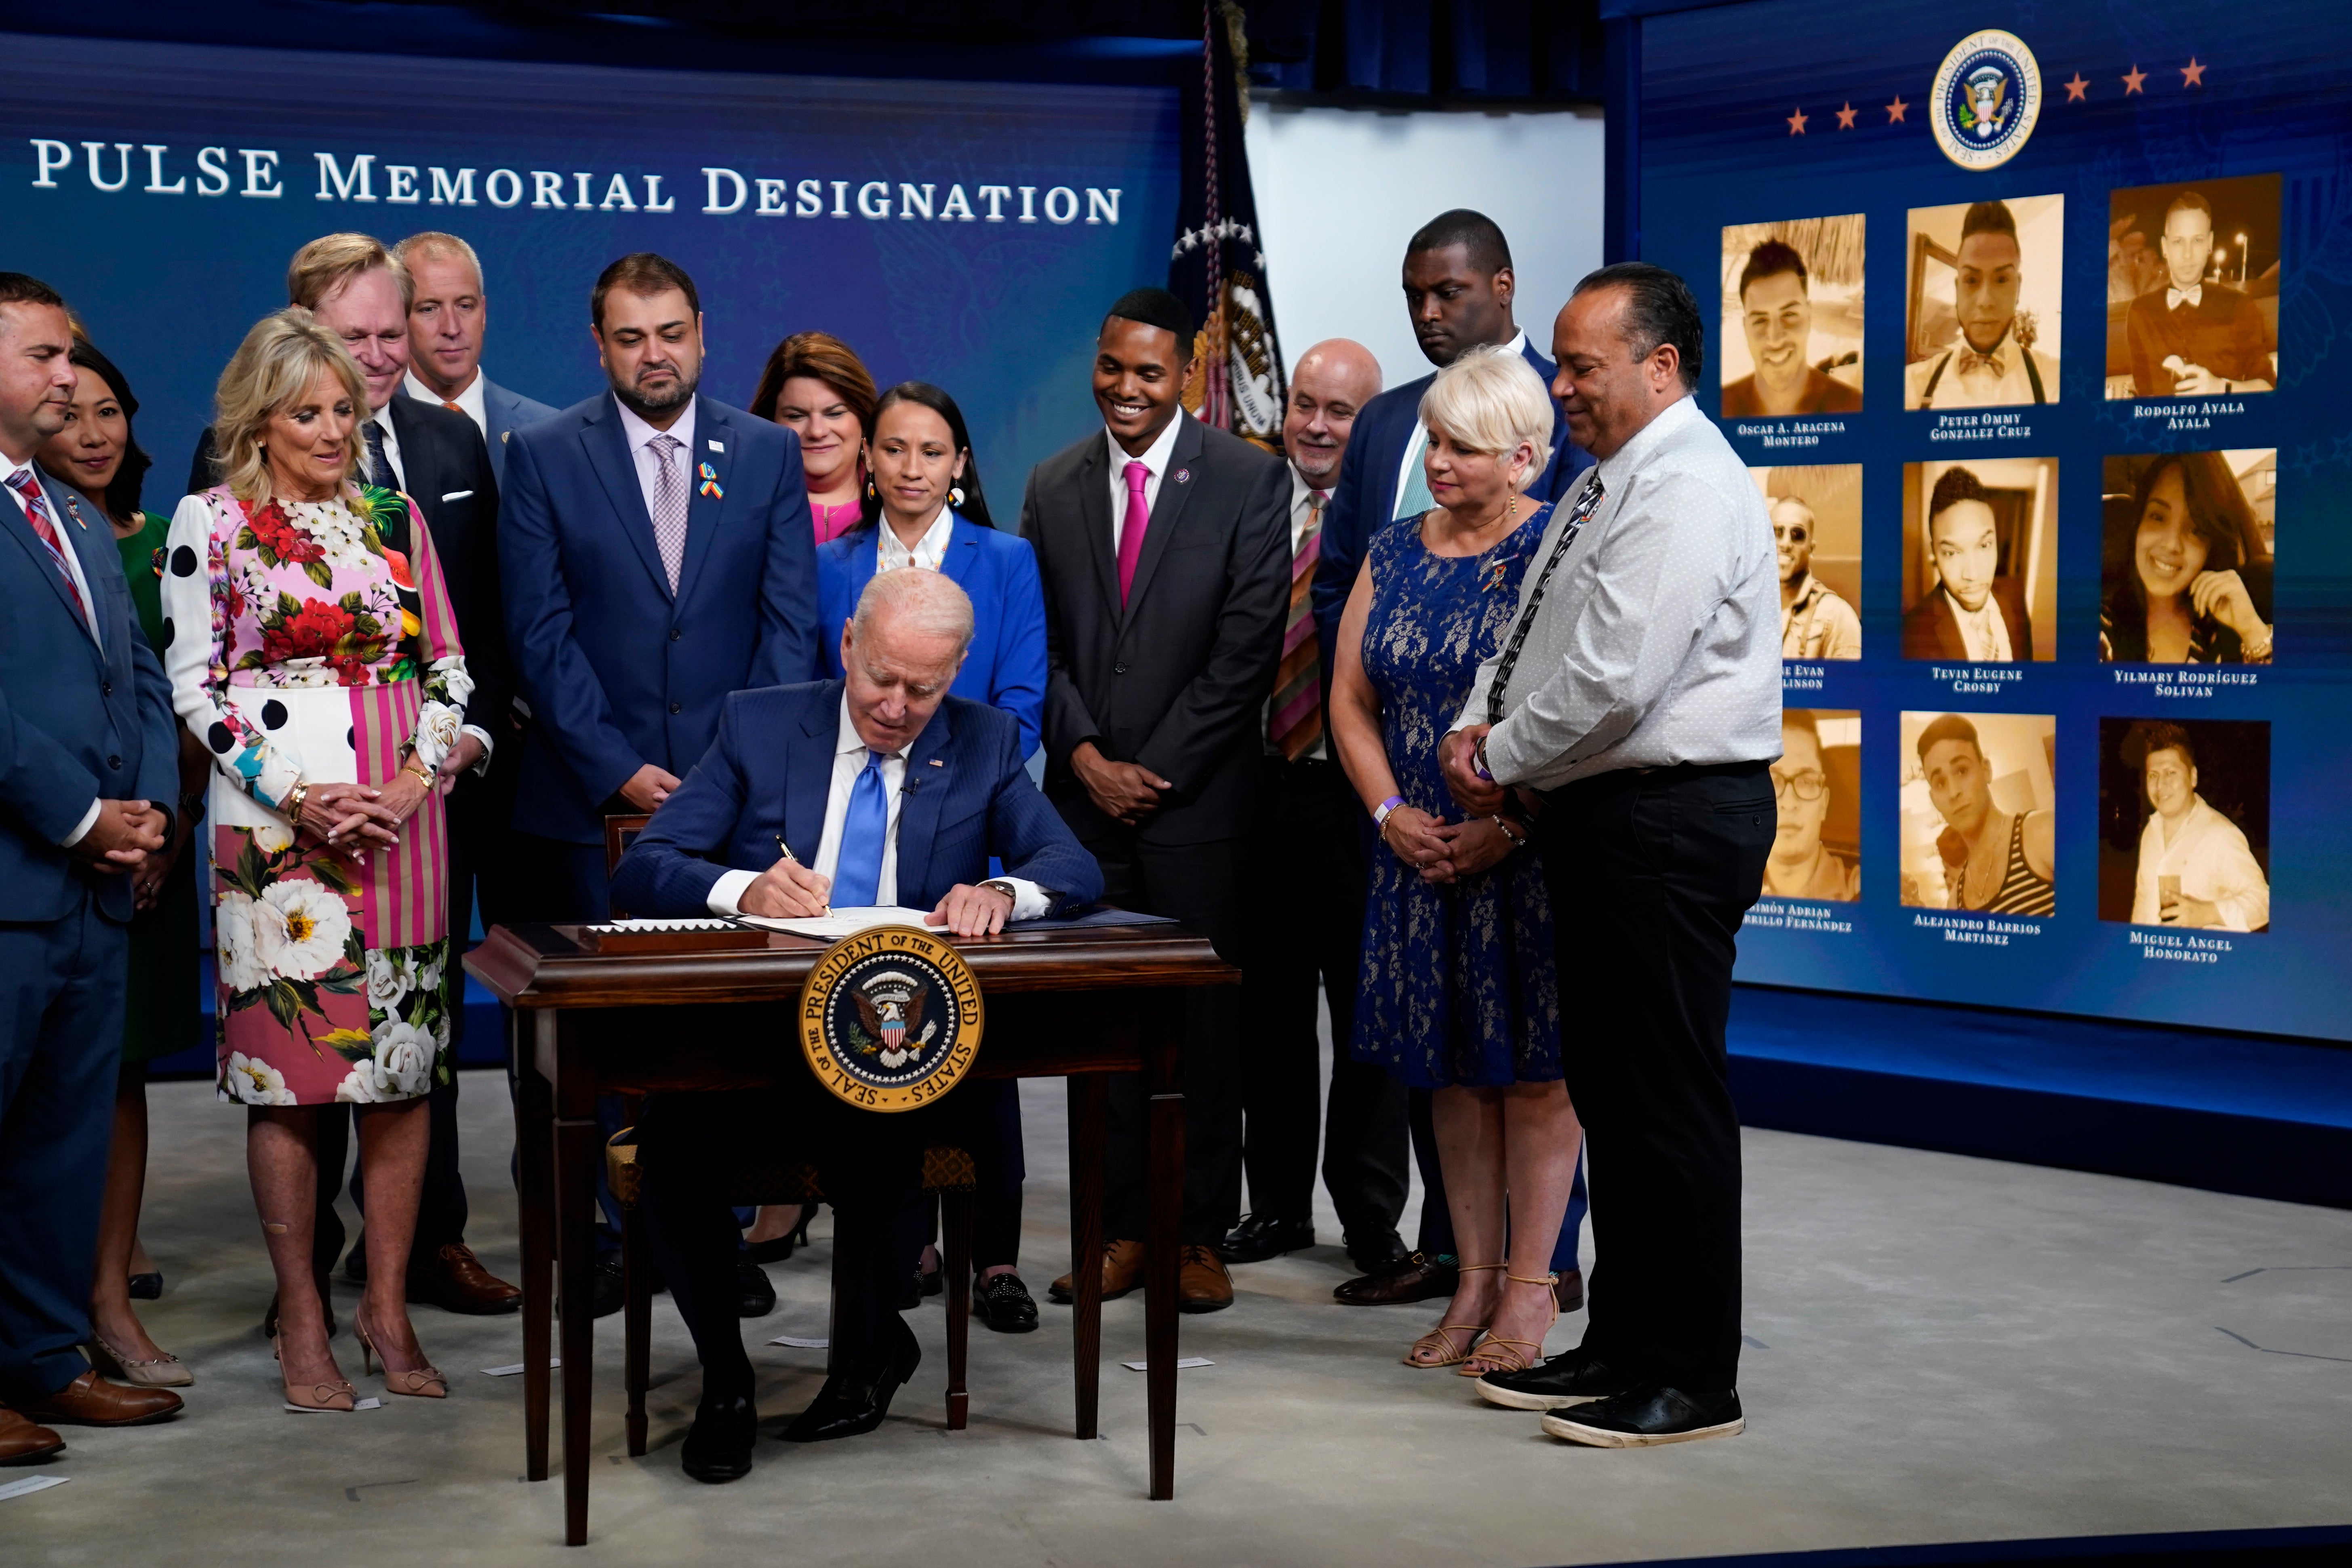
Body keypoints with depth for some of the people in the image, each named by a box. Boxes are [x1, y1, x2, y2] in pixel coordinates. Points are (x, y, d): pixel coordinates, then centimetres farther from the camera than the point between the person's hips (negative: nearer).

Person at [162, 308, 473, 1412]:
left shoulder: (396, 517, 12)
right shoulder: (210, 522, 2)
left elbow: (448, 666, 11)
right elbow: (196, 682, -2)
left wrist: (415, 779, -5)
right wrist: (296, 798, -11)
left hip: (401, 819, 3)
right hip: (274, 817, -3)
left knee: (405, 1063, 3)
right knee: (286, 1068, -1)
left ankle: (388, 1309, 12)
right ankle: (301, 1320, 9)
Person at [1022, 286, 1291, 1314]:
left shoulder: (1248, 481, -2)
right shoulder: (1053, 488, 10)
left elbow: (1248, 647, -7)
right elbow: (1038, 641, 9)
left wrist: (1155, 769, -10)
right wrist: (1086, 757, -5)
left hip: (1198, 800, -3)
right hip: (1085, 799, 3)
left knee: (1201, 1025, 1)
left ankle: (1200, 1236, 9)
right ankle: (1121, 1229, 12)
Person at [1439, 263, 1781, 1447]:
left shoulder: (1686, 490, -16)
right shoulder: (1606, 484, 17)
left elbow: (1613, 680, -23)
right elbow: (1528, 635, 22)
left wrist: (1502, 761, -10)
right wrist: (1478, 725, 3)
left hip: (1670, 825, -10)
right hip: (1604, 817, 10)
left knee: (1670, 1101, -4)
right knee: (1607, 1089, 14)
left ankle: (1692, 1382, 4)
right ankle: (1622, 1344, 24)